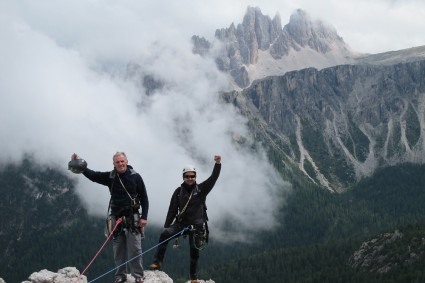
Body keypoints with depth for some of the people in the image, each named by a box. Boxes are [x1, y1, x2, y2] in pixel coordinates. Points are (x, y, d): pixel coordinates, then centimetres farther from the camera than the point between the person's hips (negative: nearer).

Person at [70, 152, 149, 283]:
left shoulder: (135, 177, -4)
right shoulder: (110, 177, 3)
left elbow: (144, 198, -1)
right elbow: (93, 175, 1)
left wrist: (144, 217, -7)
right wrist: (80, 166, -16)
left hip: (132, 218, -3)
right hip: (116, 217, 3)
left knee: (135, 248, -6)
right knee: (118, 249, 7)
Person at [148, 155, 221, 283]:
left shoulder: (201, 189, 2)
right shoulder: (179, 191, 4)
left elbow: (213, 178, -11)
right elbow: (172, 210, 4)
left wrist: (218, 164, -25)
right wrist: (166, 226, -1)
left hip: (197, 225, 0)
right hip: (182, 223, 1)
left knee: (195, 251, 2)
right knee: (164, 234, -24)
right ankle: (158, 263, -24)